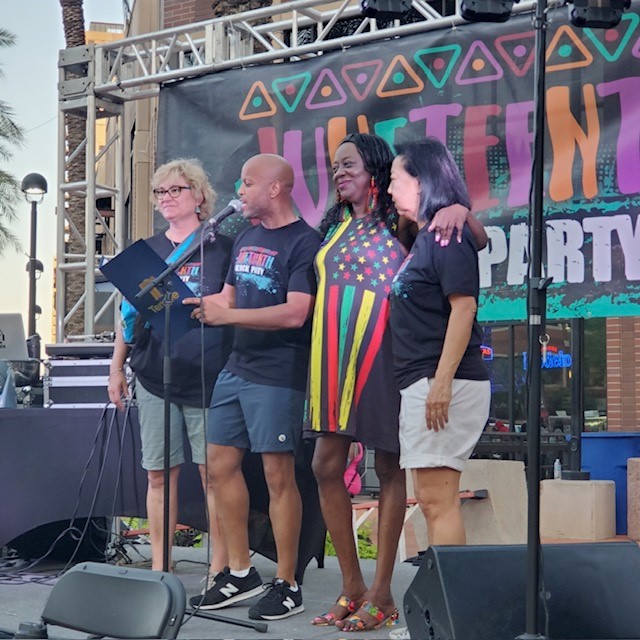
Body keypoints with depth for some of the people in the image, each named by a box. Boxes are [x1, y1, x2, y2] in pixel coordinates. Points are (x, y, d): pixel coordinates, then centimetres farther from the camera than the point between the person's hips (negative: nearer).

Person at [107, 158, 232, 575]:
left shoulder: (221, 248, 3)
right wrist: (117, 368, 12)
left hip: (208, 377, -3)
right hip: (155, 377, 3)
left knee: (215, 473, -1)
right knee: (160, 475, 5)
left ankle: (220, 568, 6)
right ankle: (159, 569, 11)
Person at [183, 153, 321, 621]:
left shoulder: (304, 243, -10)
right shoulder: (246, 238, 16)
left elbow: (294, 314, -20)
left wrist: (225, 315, -21)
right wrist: (191, 304, 4)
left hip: (277, 376, -8)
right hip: (237, 368, 9)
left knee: (278, 474, -4)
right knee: (221, 465, 9)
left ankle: (287, 586, 4)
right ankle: (240, 573, 20)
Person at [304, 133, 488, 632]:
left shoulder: (398, 219, -2)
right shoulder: (336, 226, 15)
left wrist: (459, 210, -28)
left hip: (381, 357, -6)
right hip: (336, 360, 6)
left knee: (389, 469, 0)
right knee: (327, 466, 2)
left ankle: (381, 595, 4)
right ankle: (352, 587, 13)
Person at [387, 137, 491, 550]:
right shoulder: (423, 238, 18)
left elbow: (464, 307, -19)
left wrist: (442, 381, -24)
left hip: (445, 383, -10)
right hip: (421, 383, 10)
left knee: (437, 499, -11)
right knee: (431, 499, 11)